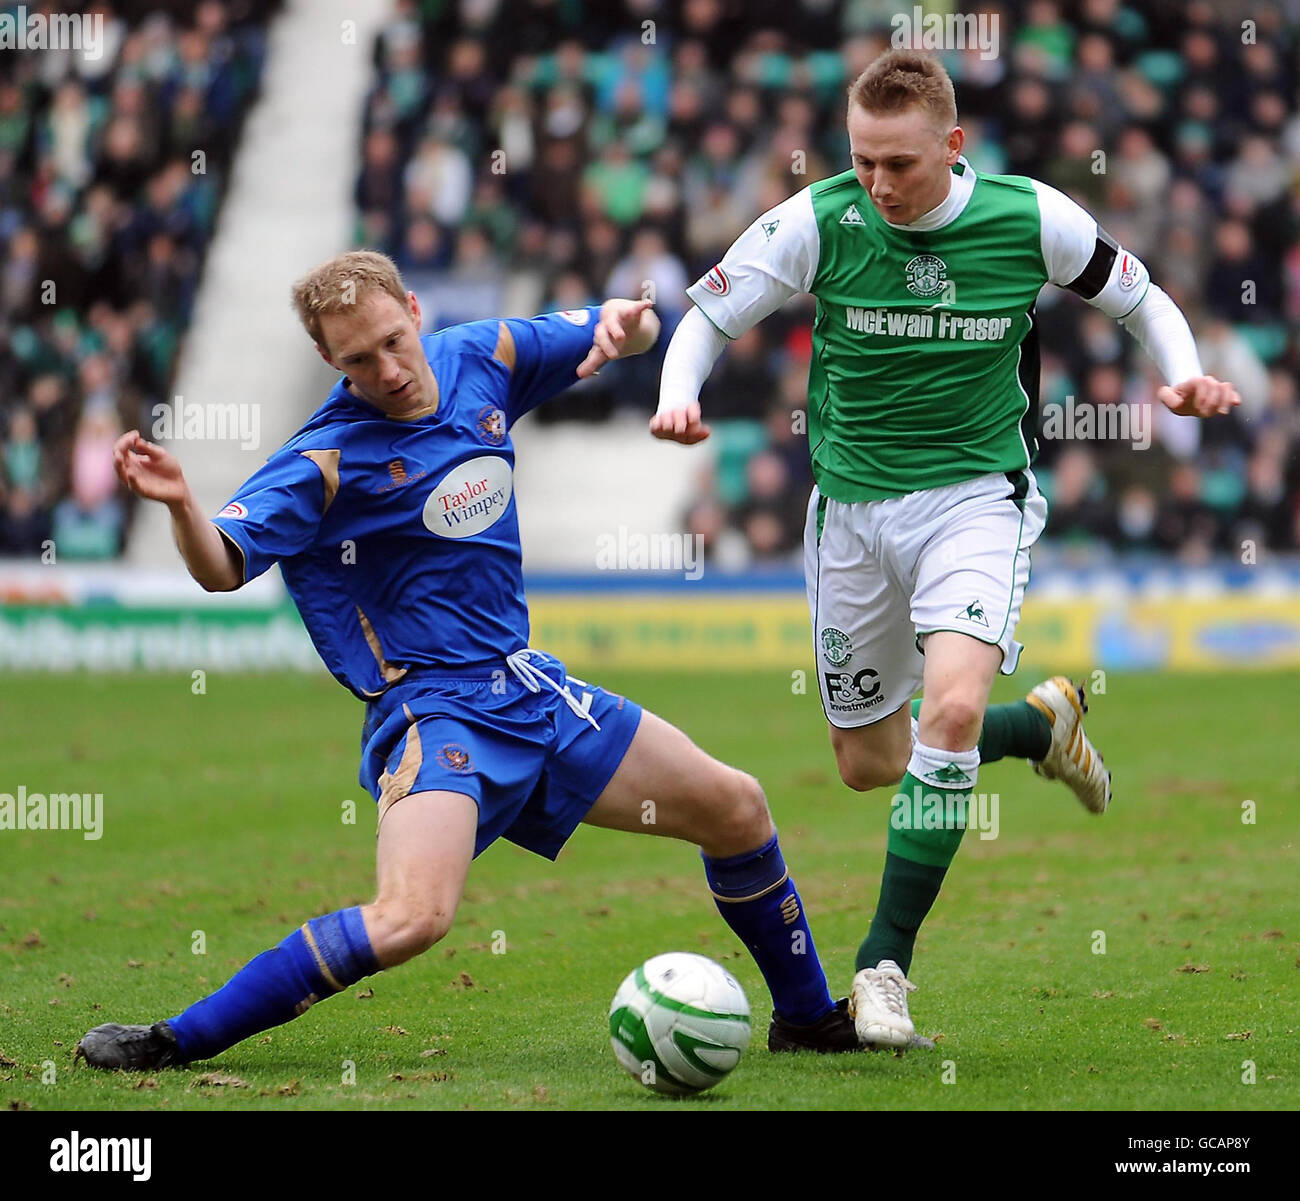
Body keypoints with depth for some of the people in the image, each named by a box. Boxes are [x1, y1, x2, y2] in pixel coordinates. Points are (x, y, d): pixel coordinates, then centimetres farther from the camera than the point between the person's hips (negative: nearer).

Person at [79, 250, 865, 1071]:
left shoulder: (481, 358, 2)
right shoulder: (329, 459, -16)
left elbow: (630, 329, 16)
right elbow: (222, 568, -24)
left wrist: (625, 323, -8)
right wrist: (182, 505, -45)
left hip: (530, 689, 7)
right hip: (433, 715, -7)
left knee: (737, 811, 11)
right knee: (414, 915, -31)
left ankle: (808, 1017, 34)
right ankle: (173, 1043, -22)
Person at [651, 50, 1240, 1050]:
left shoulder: (1031, 218, -12)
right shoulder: (819, 223, -13)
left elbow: (1141, 298, 6)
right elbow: (708, 316, -2)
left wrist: (1184, 374, -14)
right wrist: (679, 395, -23)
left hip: (976, 494, -3)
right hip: (852, 502, 3)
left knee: (951, 704, -27)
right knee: (867, 763, 12)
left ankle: (885, 962, -18)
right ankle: (1041, 722, 42)